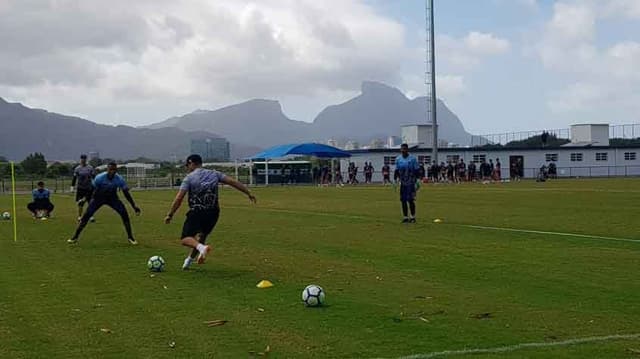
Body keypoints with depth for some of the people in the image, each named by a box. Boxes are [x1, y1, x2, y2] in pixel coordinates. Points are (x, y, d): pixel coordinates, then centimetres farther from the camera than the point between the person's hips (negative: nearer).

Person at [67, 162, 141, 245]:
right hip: (99, 197, -1)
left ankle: (130, 237, -1)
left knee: (124, 214, -15)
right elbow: (93, 191, -14)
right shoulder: (99, 178, -26)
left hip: (112, 198, 1)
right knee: (86, 215, -12)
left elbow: (126, 193, -15)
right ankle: (75, 237, -1)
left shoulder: (119, 179, -22)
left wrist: (134, 206, -16)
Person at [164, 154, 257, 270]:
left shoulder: (189, 178, -2)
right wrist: (248, 193, 9)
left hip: (196, 212, -5)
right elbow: (233, 182, 4)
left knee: (186, 238, -1)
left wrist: (170, 215, -2)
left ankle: (201, 247, -30)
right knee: (201, 235, 27)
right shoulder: (214, 174, 9)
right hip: (213, 213, 5)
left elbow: (179, 198, -8)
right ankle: (190, 259, 31)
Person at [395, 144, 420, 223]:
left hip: (411, 183, -4)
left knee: (411, 200, -7)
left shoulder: (412, 158, -6)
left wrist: (417, 181, -9)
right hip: (402, 183, 4)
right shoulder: (398, 159, 4)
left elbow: (416, 170, -4)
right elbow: (396, 171, 11)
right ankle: (405, 217, 12)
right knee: (403, 200, 4)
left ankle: (413, 217, 5)